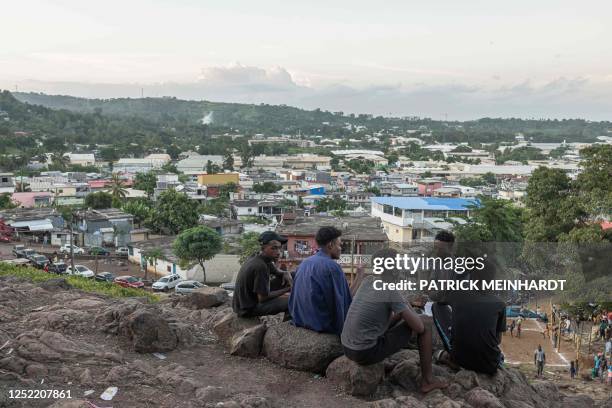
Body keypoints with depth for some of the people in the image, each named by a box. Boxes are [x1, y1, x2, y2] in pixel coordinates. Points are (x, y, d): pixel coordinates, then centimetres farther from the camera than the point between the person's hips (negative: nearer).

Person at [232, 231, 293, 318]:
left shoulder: (265, 259, -2)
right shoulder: (260, 266, -28)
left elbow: (277, 272, 18)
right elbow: (263, 298, -24)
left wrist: (286, 274, -6)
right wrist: (287, 289, -15)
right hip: (248, 309, -10)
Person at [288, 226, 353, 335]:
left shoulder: (303, 263, 7)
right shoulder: (332, 266, -16)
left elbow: (292, 298, 13)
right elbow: (341, 303, -14)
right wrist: (342, 330, -4)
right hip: (322, 325, -8)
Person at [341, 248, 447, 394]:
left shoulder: (368, 280, 5)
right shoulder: (391, 293, -15)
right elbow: (419, 327, -10)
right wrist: (411, 310, 10)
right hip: (367, 352, -7)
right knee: (425, 326, 4)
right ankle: (427, 380, 13)